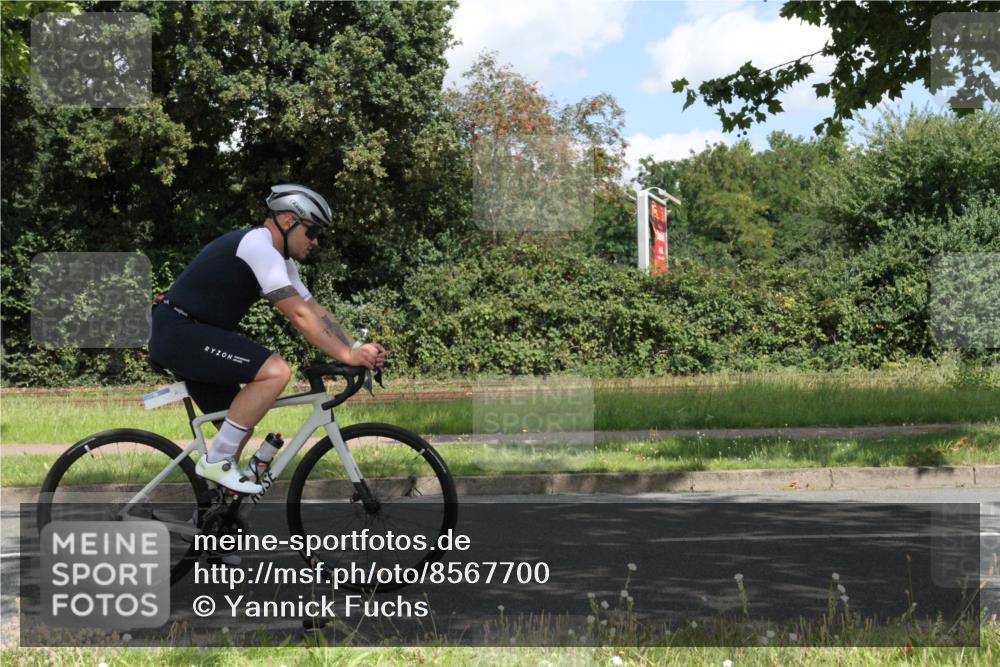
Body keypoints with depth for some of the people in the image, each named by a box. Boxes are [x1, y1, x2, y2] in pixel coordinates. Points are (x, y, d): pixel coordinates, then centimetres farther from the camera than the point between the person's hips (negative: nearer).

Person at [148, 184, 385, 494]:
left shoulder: (280, 260, 16)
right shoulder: (258, 246, -16)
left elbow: (315, 310, 13)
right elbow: (299, 315, -20)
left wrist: (359, 348, 1)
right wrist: (347, 355, -18)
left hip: (180, 338, 11)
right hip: (179, 332, -11)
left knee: (240, 428, 13)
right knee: (276, 371, -21)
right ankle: (217, 461, -13)